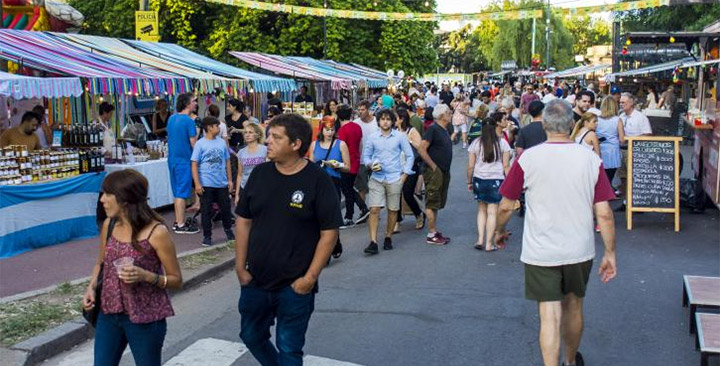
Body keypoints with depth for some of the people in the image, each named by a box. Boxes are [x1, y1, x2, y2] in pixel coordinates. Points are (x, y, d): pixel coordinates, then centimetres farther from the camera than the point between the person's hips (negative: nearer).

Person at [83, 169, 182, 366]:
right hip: (109, 313, 5)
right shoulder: (108, 225, 0)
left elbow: (176, 280, -10)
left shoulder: (156, 232, -16)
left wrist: (147, 276, -26)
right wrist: (91, 287, -2)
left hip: (145, 318, -5)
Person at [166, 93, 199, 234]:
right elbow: (194, 143, -16)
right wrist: (197, 133, 2)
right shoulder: (188, 121, -16)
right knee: (182, 193, -4)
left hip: (172, 158, 8)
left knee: (177, 192, 15)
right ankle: (180, 225, 0)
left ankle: (178, 221, 22)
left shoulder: (171, 118, 9)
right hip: (184, 160, -8)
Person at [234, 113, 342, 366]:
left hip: (295, 286, -5)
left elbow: (329, 233, -10)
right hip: (255, 280, 5)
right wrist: (240, 267, 3)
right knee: (251, 336, 20)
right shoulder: (260, 174, 1)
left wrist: (311, 277, -14)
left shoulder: (317, 180, -12)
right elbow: (243, 221, 7)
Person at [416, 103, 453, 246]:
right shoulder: (433, 129, -14)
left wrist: (445, 169, 15)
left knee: (437, 203, 13)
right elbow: (421, 150, -20)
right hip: (434, 172, -9)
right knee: (432, 203, -4)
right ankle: (431, 235, 0)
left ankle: (435, 232, 21)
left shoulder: (444, 130, 13)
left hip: (443, 172, 9)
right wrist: (433, 166, -17)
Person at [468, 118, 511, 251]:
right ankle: (489, 244, 5)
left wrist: (469, 182, 13)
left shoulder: (475, 143, 1)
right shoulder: (502, 143, -1)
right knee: (492, 212, 3)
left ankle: (480, 239, 7)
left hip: (479, 179, 1)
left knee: (481, 210, 16)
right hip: (496, 180, -1)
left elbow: (470, 166, 2)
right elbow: (506, 166, 0)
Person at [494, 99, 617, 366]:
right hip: (580, 251, 3)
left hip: (540, 252, -3)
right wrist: (610, 254, 2)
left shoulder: (528, 158, -12)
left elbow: (506, 206, -5)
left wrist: (499, 231, 15)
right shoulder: (590, 159, -6)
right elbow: (604, 213, -7)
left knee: (550, 317, 0)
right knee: (573, 308, 22)